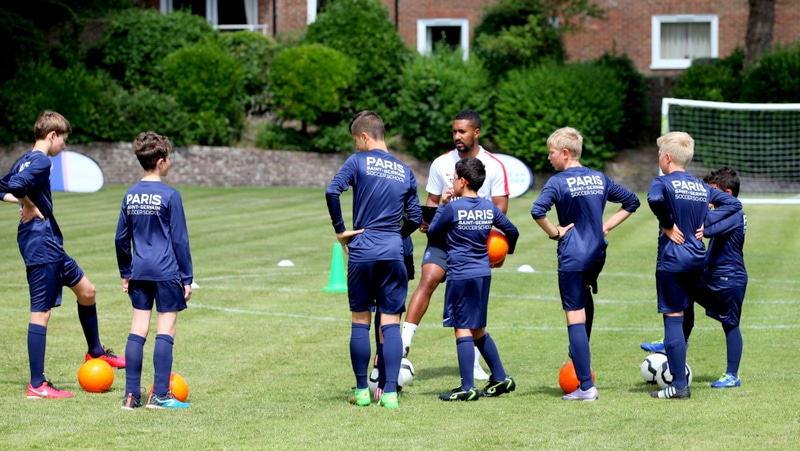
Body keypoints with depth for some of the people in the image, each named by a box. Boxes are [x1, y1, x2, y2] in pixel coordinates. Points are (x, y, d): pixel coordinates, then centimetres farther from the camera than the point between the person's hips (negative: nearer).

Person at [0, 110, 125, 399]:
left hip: (49, 245, 11)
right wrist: (31, 207, -16)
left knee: (86, 291, 22)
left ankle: (95, 352, 39)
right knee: (41, 311, -7)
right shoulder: (41, 162, -16)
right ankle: (37, 386, -3)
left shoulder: (25, 161, 13)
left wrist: (23, 201, 7)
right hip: (41, 243, -11)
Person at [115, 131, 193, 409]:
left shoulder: (130, 195, 6)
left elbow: (121, 238, 11)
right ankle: (160, 395, -3)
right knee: (165, 331, -1)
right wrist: (187, 278, -3)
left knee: (138, 329, 7)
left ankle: (131, 395, 6)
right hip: (167, 272, -5)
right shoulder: (170, 195, -10)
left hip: (140, 272, 5)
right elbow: (180, 240, -8)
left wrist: (126, 273, 20)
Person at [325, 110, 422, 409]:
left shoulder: (359, 161, -2)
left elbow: (332, 192, -16)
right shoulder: (405, 171, 10)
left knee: (360, 322, 7)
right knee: (390, 322, 2)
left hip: (361, 252, -2)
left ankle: (361, 390, 11)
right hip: (393, 254, 2)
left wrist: (340, 230, -6)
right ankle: (390, 393, -4)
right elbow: (415, 219, 10)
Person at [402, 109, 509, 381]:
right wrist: (427, 220, -9)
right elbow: (432, 201, 12)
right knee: (429, 278, -23)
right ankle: (403, 343, -29)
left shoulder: (494, 166, -1)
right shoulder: (441, 164, 5)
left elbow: (500, 208, -3)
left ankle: (473, 363, 20)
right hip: (443, 236, 0)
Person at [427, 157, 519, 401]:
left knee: (463, 329, -4)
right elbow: (512, 231, 17)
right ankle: (501, 378, 19)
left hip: (461, 276, -6)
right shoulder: (489, 207, 6)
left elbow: (432, 231, 1)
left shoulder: (452, 208, -11)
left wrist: (443, 205, 9)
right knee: (478, 330, 18)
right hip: (483, 274, 6)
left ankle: (467, 388, -5)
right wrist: (507, 252, 36)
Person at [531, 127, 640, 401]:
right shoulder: (599, 178, 10)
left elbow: (537, 211, -26)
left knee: (575, 317, -5)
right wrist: (606, 226, 14)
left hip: (572, 256, -7)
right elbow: (631, 201, 18)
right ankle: (580, 358, 38)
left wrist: (554, 233, -11)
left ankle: (586, 387, -9)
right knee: (585, 299, 32)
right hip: (597, 253, 7)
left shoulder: (559, 182, -10)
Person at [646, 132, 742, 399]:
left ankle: (679, 385, -5)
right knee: (686, 312, 18)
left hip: (672, 260, -6)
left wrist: (668, 224, -16)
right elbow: (734, 203, 14)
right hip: (698, 258, 6)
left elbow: (654, 199, -31)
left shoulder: (663, 183, -9)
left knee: (673, 318, -4)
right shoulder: (702, 187, 11)